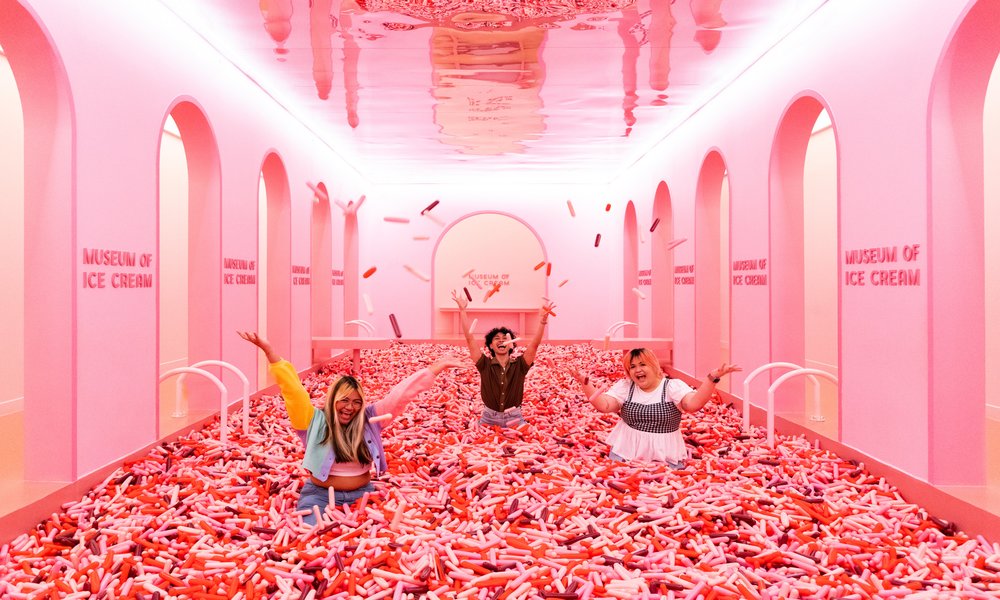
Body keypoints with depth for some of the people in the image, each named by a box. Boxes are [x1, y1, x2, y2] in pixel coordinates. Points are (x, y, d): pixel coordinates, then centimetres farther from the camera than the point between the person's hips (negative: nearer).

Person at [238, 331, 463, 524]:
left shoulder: (369, 418, -1)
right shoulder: (315, 420, -6)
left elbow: (401, 393, -3)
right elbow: (293, 390, -13)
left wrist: (437, 367, -5)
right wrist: (269, 350, -22)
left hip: (361, 494, 3)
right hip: (320, 495, -2)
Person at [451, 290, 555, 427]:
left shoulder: (519, 365, -1)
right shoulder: (485, 365, -2)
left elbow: (534, 344, -12)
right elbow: (470, 339, -8)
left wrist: (542, 321, -27)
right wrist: (462, 311, -15)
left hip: (514, 418, 0)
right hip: (489, 418, 0)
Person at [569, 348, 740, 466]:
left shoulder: (673, 386, -4)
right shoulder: (625, 387, 6)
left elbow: (694, 404, -20)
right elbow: (604, 405, -5)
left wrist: (712, 378, -31)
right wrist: (585, 383, -16)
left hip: (665, 458, -2)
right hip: (625, 453, 2)